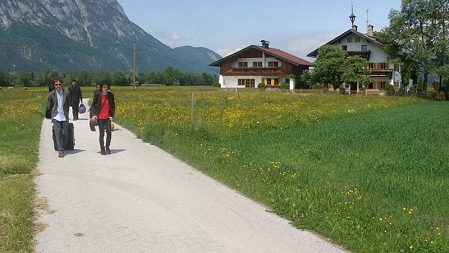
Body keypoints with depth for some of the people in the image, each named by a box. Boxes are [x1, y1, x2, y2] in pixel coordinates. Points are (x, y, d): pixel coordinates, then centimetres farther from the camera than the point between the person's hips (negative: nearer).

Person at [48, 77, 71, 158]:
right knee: (58, 134, -8)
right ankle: (60, 151, -5)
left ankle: (62, 147, 24)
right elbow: (50, 106, 13)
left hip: (64, 117, 1)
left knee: (65, 134, 0)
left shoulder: (67, 93, 0)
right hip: (56, 117, -1)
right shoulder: (51, 94, -1)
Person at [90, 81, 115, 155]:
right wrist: (93, 115, -11)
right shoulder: (97, 95, -6)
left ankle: (107, 147, 16)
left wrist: (112, 116, 2)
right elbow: (93, 105, 1)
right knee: (102, 134, 3)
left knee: (109, 133, -2)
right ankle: (102, 149, 14)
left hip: (108, 118, 2)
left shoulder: (111, 95, -1)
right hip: (100, 118, -2)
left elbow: (113, 106, 9)